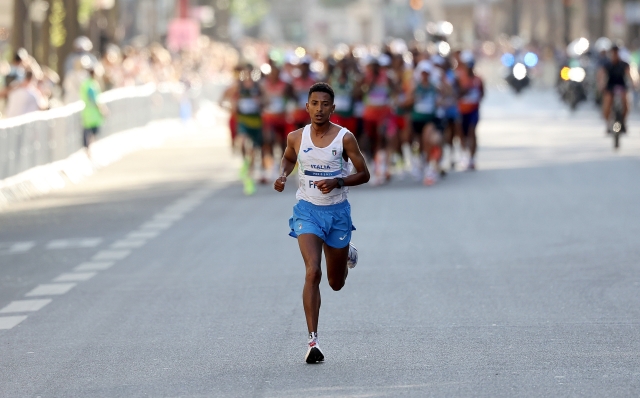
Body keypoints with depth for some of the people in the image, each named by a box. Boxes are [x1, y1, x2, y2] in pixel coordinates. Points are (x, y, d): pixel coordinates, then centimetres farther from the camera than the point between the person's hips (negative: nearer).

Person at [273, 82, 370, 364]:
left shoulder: (344, 138, -9)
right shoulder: (297, 138, -3)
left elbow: (364, 174, -4)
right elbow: (288, 158, 20)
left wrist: (338, 182, -21)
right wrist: (282, 176, -2)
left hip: (337, 212, 0)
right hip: (307, 210, 0)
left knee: (336, 283, 14)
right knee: (312, 272, -20)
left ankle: (348, 254, 52)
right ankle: (313, 340, -19)